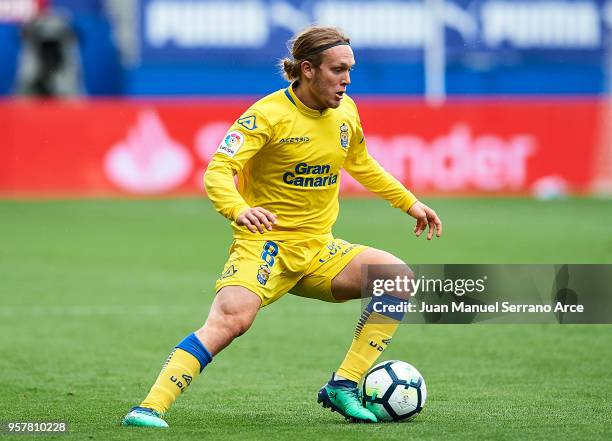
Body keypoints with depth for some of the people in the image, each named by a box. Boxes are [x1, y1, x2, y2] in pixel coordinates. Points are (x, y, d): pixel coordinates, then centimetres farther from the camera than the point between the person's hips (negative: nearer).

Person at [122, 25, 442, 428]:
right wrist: (239, 210, -43)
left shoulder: (345, 111, 7)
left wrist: (410, 203, 27)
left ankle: (342, 386, -6)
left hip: (319, 251, 7)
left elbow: (361, 164, 28)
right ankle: (150, 408, -28)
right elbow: (217, 172, -23)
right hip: (265, 245, -6)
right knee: (231, 319, -31)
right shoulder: (268, 115, -14)